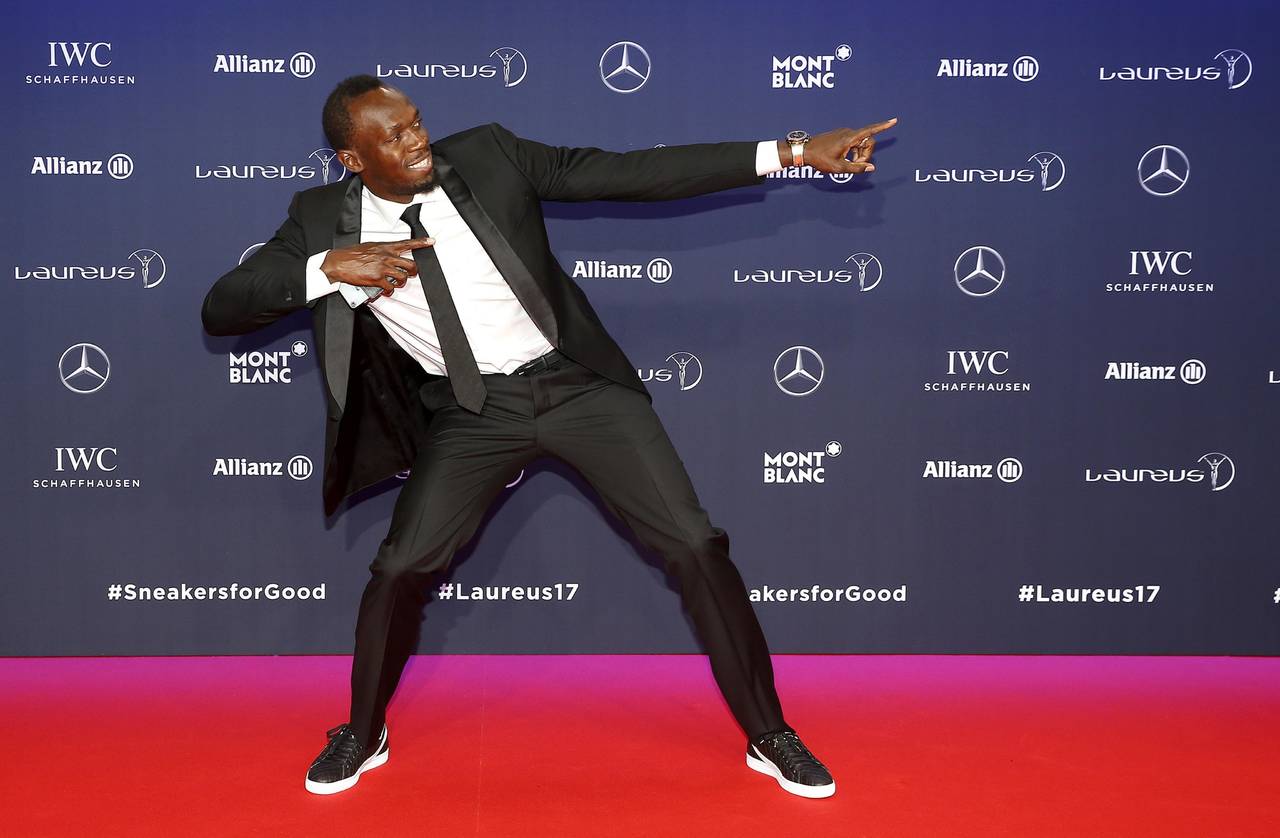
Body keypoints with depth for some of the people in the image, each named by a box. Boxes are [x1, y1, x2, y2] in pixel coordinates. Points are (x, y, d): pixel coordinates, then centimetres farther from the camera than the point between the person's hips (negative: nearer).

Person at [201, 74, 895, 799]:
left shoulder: (487, 155, -8)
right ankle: (363, 736, 26)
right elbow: (220, 310, -7)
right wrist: (328, 268, -24)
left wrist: (793, 152, -16)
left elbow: (632, 173, -11)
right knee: (400, 569, -5)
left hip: (576, 382, 0)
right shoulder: (324, 220, -5)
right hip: (473, 412, 1)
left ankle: (769, 735, 12)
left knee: (696, 545, -7)